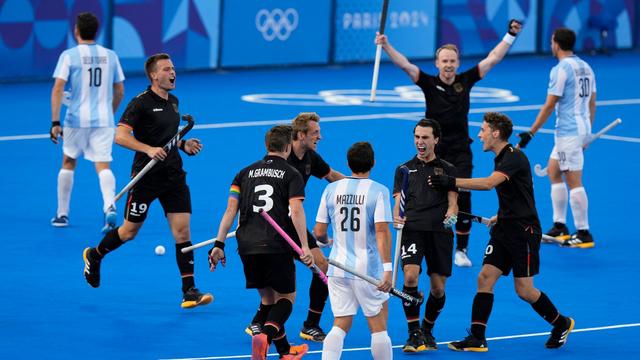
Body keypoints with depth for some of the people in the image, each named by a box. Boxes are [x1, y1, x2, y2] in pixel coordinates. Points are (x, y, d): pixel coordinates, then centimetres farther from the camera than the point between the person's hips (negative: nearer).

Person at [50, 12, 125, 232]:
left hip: (77, 119, -2)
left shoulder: (69, 55, -4)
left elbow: (58, 88, -12)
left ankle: (62, 214, 23)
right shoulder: (110, 56, 7)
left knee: (68, 163, 17)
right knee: (103, 166, -4)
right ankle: (109, 206, -30)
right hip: (104, 120, 2)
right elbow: (119, 92, 13)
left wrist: (55, 122, -13)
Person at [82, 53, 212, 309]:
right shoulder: (141, 103, -12)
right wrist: (149, 149, -30)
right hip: (146, 176, -6)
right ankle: (94, 256, 36)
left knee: (182, 230, -5)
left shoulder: (173, 101, 12)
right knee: (130, 232, 8)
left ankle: (189, 292, -7)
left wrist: (184, 145, 9)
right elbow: (120, 136, -19)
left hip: (173, 176, 6)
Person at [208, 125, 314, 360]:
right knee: (286, 297, 6)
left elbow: (230, 210, 7)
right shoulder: (291, 175, 2)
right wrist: (304, 247, -15)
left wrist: (219, 244, 6)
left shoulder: (246, 173, 14)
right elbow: (295, 211, -12)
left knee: (268, 299, 16)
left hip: (248, 246, 4)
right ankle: (265, 335, -22)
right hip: (277, 247, -4)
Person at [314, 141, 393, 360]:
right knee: (378, 327, 6)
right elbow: (382, 232, -17)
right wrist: (387, 269, -18)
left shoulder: (331, 189, 3)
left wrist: (325, 240, 31)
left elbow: (319, 232, 7)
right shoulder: (378, 191, -8)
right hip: (368, 269, -4)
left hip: (338, 268, 4)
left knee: (340, 325, 6)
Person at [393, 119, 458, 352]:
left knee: (438, 287, 2)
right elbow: (398, 202, 11)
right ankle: (414, 334, -14)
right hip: (412, 228, 0)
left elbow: (452, 201, 8)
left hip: (439, 231, 0)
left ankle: (427, 331, 27)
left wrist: (451, 215, -15)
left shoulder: (447, 170, 14)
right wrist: (396, 217, -11)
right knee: (410, 276, -21)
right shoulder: (404, 169, 17)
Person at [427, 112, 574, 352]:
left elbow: (488, 183, -32)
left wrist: (451, 182, -32)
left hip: (524, 231, -9)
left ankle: (562, 324, 19)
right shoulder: (500, 159, 13)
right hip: (504, 231, 9)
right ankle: (477, 339, -3)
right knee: (485, 278, -3)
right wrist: (499, 217, 16)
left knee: (524, 290, -4)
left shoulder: (515, 157, -16)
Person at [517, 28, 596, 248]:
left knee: (574, 182, -5)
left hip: (568, 131, -9)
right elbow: (592, 103, 16)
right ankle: (559, 227, 17)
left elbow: (549, 106, -15)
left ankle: (584, 234, -3)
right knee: (553, 171, 17)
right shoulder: (585, 67, 11)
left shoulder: (560, 70, -13)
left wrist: (531, 133, -10)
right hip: (582, 129, 9)